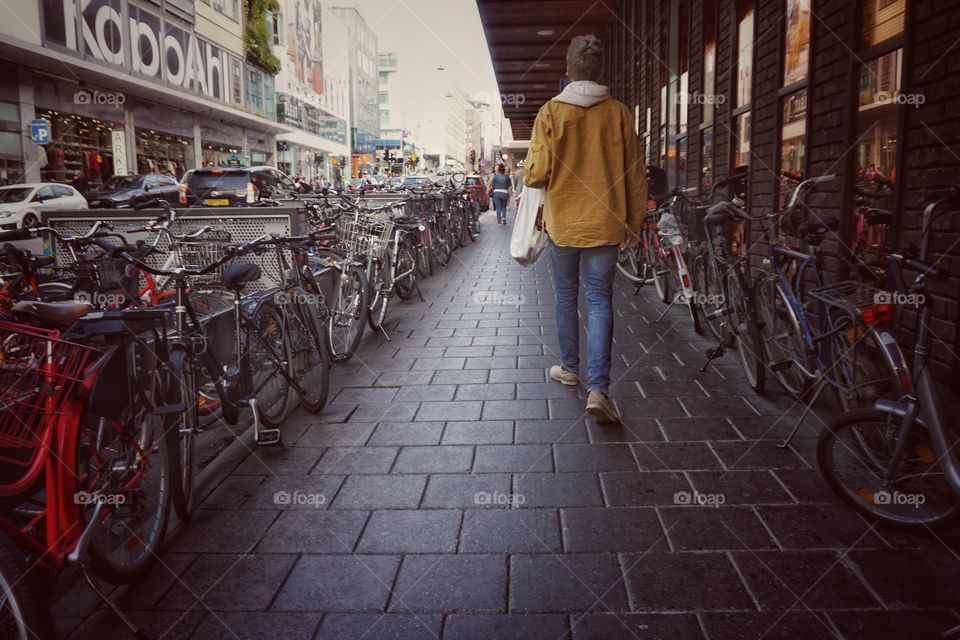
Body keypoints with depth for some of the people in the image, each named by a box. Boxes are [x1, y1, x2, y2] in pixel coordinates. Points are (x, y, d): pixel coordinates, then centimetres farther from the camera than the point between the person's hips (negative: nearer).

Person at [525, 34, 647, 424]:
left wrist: (528, 178, 14)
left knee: (566, 296, 16)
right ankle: (597, 389, -8)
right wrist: (633, 223, 11)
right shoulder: (618, 113, -1)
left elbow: (537, 172, -10)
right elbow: (635, 174, 1)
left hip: (562, 221, 0)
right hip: (605, 223, 0)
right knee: (600, 302, 1)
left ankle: (569, 368, 29)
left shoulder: (551, 112, -5)